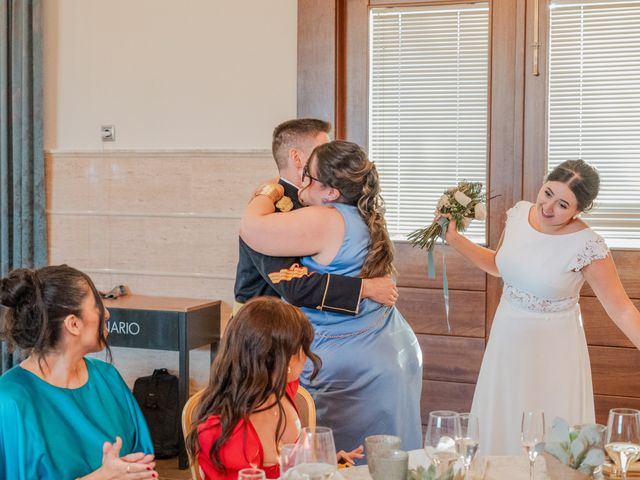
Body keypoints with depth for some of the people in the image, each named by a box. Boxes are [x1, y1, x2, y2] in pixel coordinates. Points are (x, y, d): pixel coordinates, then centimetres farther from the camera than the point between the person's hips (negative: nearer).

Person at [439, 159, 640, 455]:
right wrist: (455, 239, 6)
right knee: (501, 432, 15)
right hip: (507, 340, 5)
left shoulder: (587, 247, -21)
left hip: (552, 352, -5)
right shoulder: (519, 213, -5)